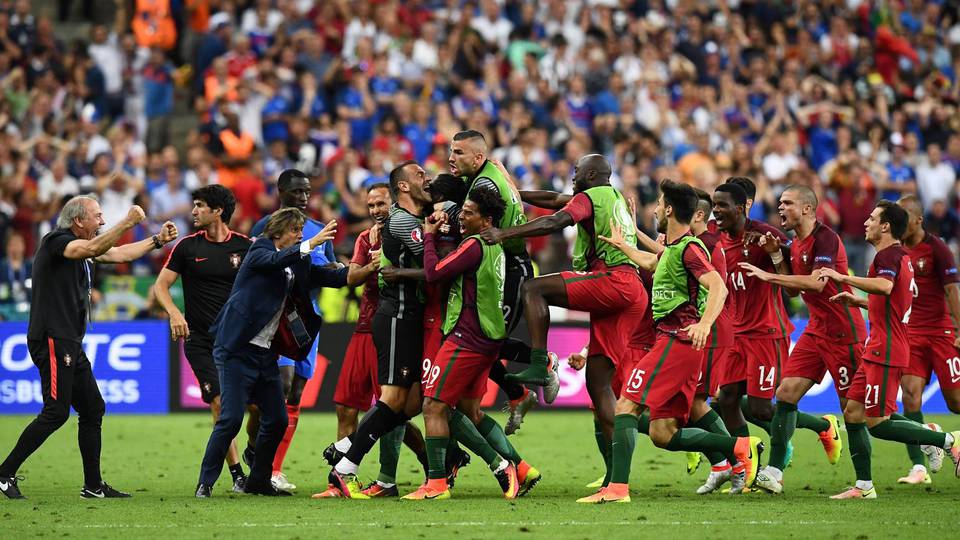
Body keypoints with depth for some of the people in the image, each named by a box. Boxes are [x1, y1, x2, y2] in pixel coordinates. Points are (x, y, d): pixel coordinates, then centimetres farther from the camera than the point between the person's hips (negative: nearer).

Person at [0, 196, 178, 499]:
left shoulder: (81, 247, 18)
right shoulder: (56, 242, -10)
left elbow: (121, 254, 27)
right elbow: (93, 249, -27)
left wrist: (157, 241, 20)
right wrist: (127, 223, -25)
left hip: (70, 345, 10)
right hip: (52, 340, -10)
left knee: (92, 409, 10)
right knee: (56, 412, -14)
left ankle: (93, 486, 14)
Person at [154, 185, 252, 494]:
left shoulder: (245, 246, 3)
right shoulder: (187, 246, 3)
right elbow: (161, 285, 3)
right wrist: (174, 313, -16)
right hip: (200, 340, -1)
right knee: (220, 403, -12)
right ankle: (237, 474, -5)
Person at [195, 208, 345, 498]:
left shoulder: (297, 265, 13)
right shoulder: (259, 252, -6)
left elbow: (333, 277, 8)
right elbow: (275, 261, -28)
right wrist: (311, 244, -37)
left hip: (266, 353, 8)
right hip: (237, 351, -8)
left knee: (277, 420, 6)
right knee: (231, 419, -13)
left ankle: (258, 481, 20)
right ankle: (205, 482, -4)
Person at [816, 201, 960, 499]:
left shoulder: (888, 255, -13)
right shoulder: (900, 256, 19)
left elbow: (885, 286, -35)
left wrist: (843, 278, -30)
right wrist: (857, 301, 24)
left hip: (886, 353, -10)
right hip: (878, 351, 10)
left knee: (876, 423, -9)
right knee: (852, 414, 8)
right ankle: (864, 486, 8)